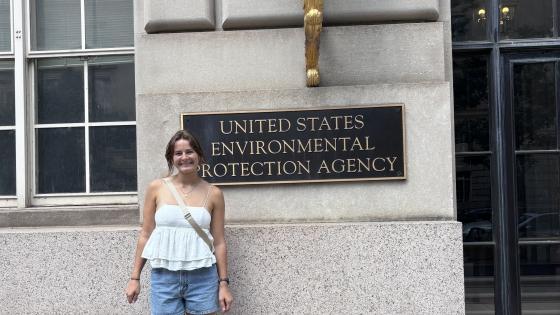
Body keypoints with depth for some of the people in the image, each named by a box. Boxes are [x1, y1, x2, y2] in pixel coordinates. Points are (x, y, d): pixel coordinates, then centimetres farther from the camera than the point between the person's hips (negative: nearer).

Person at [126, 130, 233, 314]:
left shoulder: (213, 194, 2)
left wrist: (224, 283, 2)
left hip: (202, 278, 0)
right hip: (164, 278, 0)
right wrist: (135, 277, 4)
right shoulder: (157, 188, 1)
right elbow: (145, 235, 6)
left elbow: (219, 242, 5)